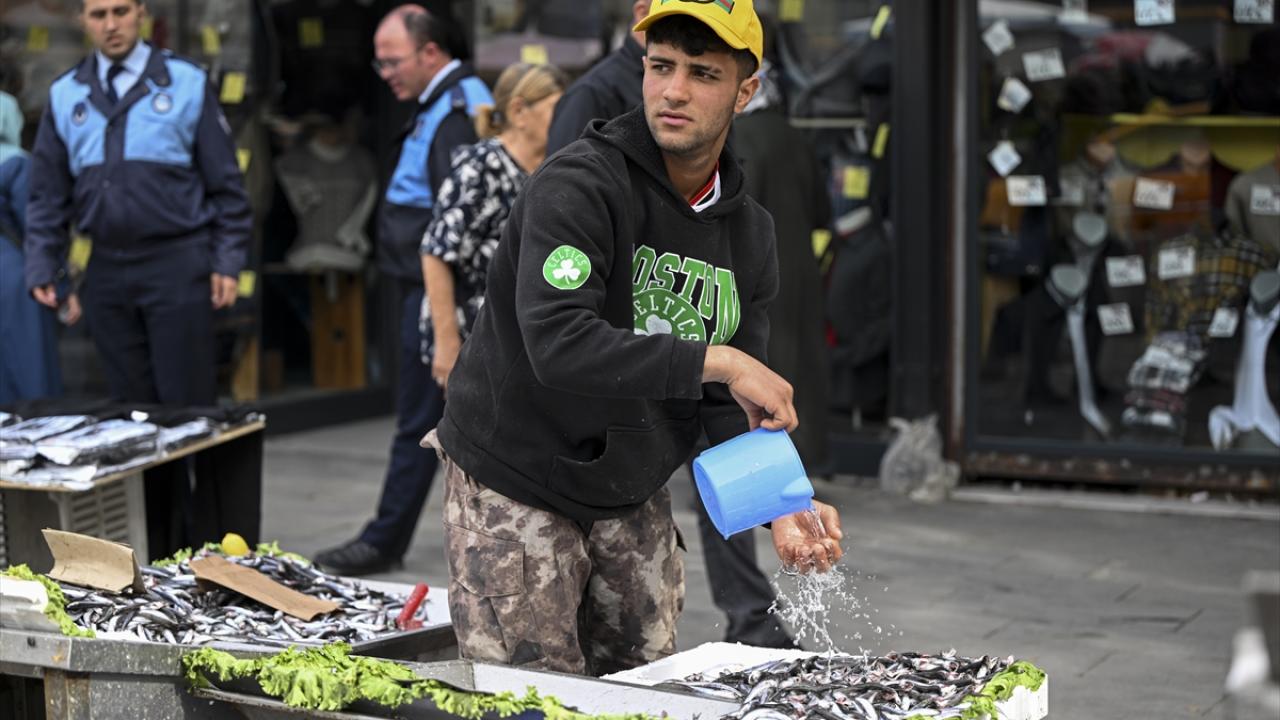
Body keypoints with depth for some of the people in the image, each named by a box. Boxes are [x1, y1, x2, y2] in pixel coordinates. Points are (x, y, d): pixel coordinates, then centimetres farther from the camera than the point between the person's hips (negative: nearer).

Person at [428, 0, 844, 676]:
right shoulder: (577, 185, -20)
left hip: (633, 500, 7)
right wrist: (714, 360, -32)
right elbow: (557, 343, -34)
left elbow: (732, 406, 3)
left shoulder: (749, 232, 3)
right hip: (515, 487, -6)